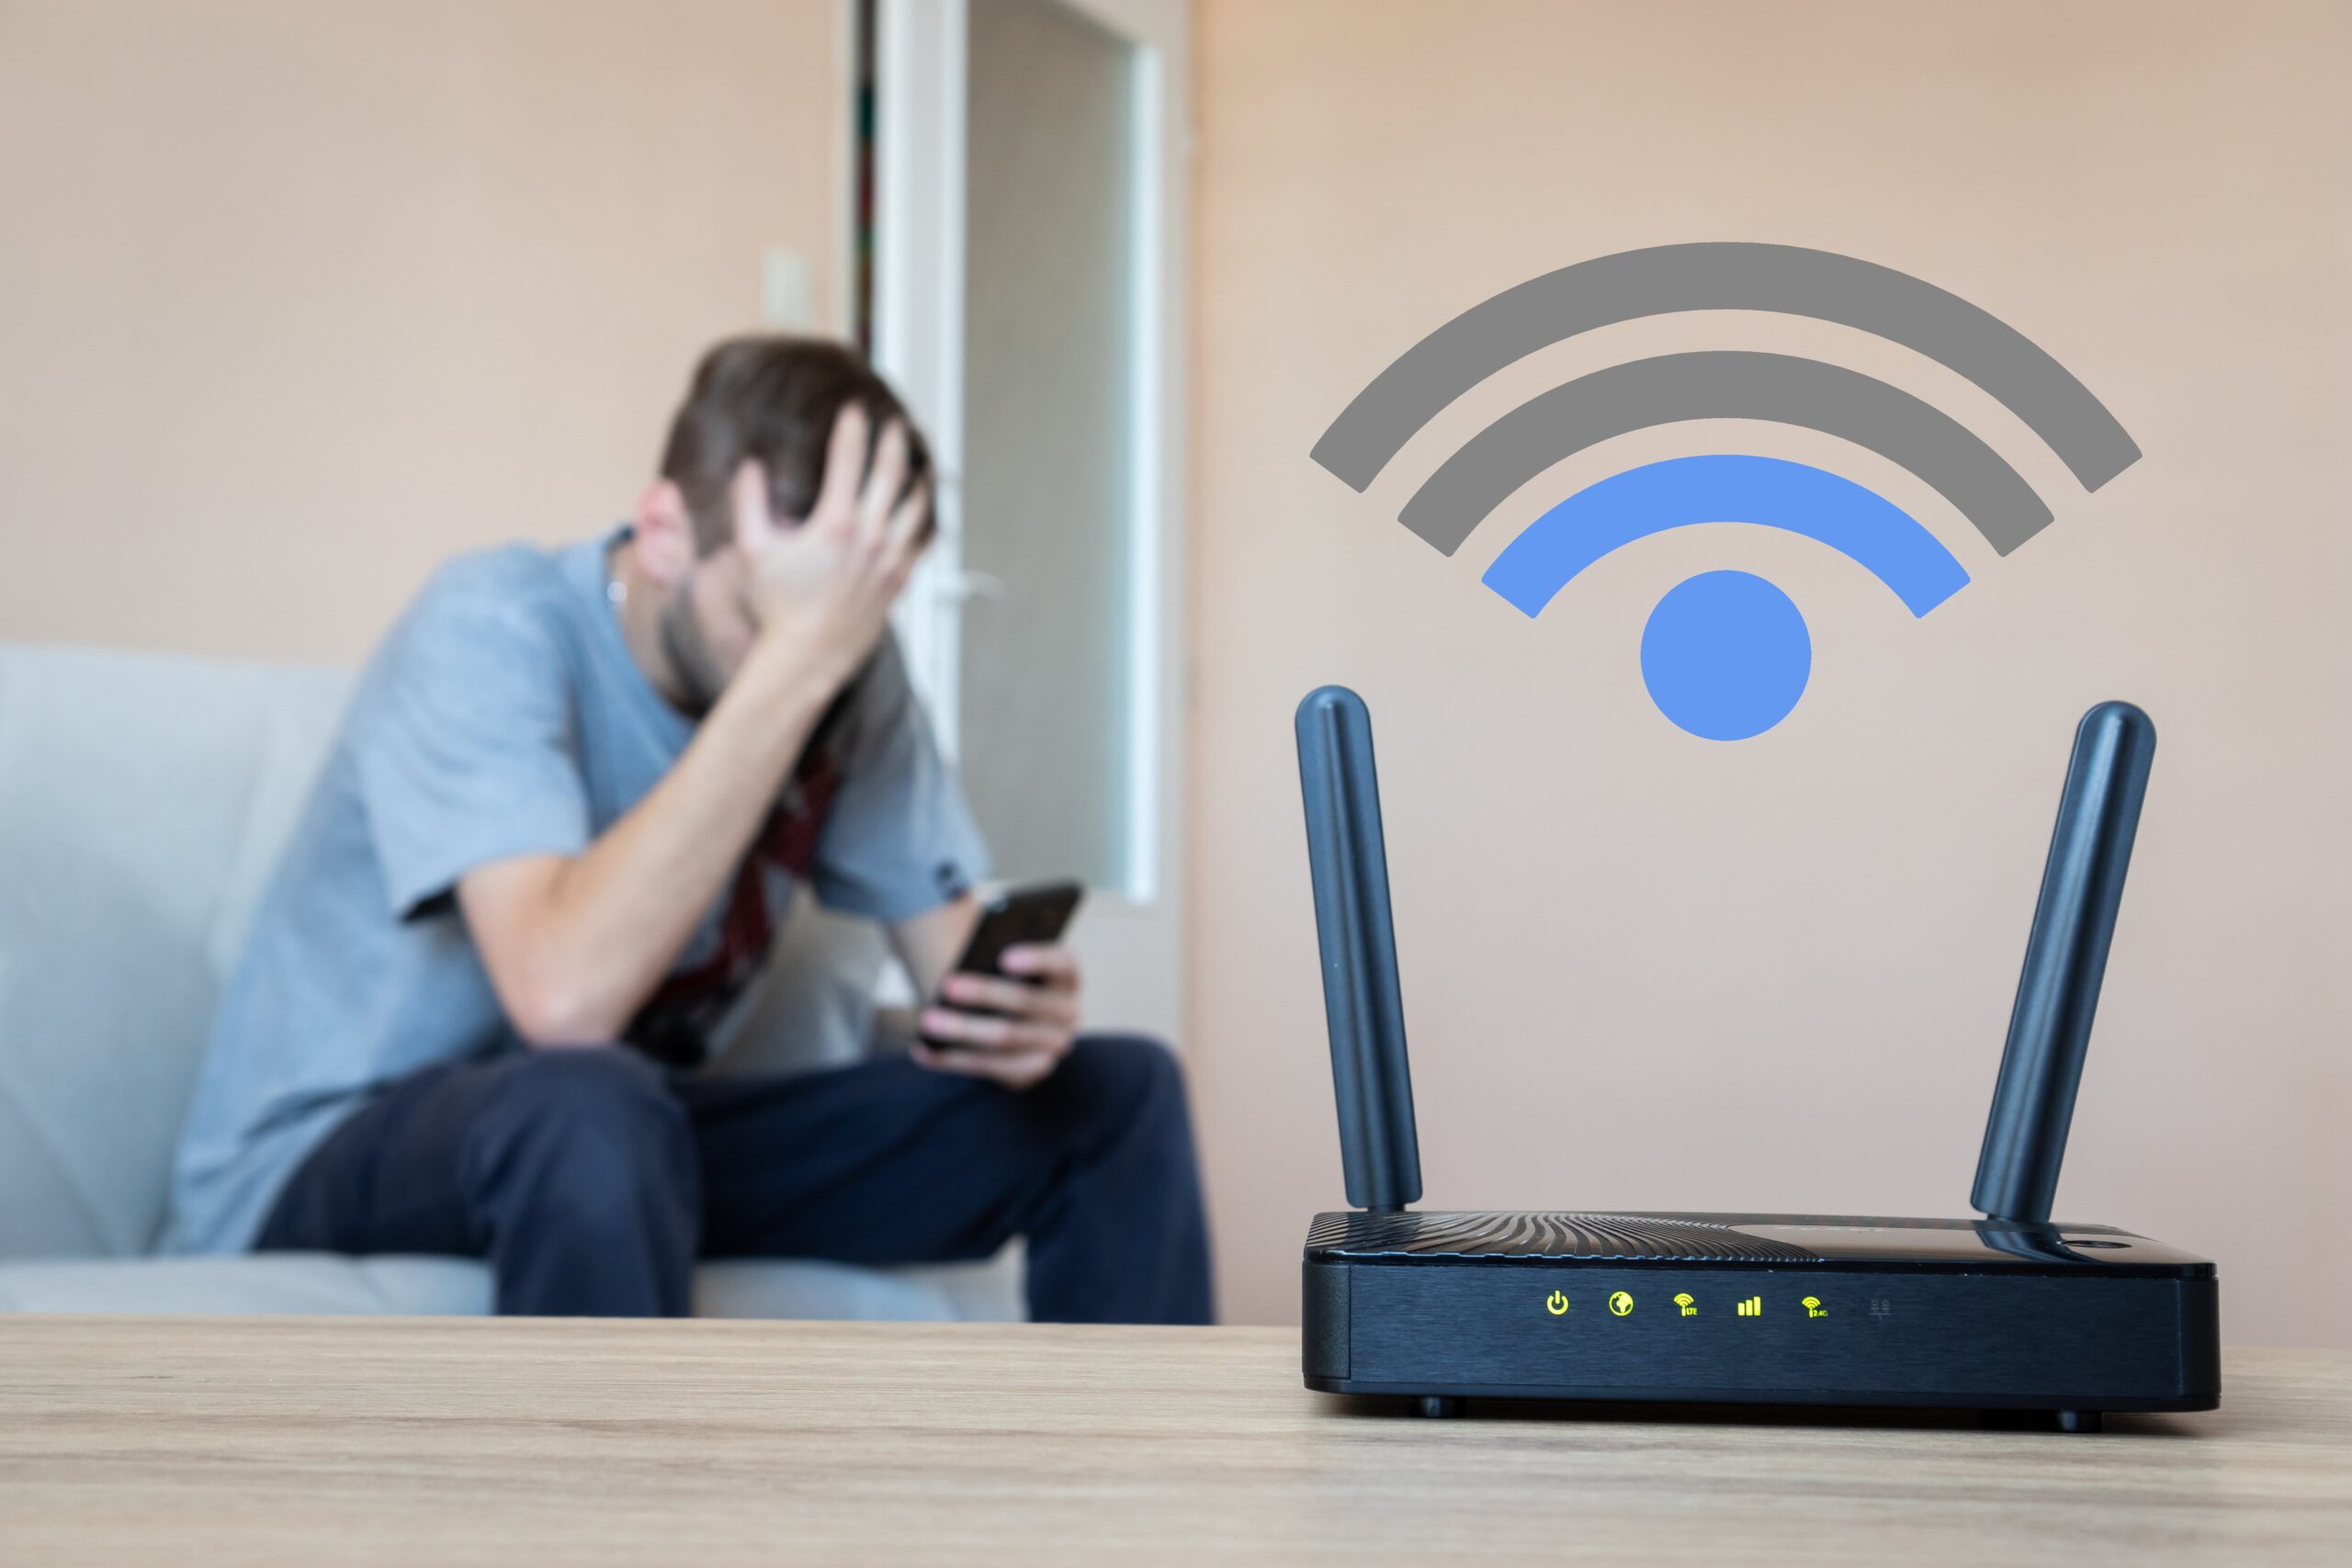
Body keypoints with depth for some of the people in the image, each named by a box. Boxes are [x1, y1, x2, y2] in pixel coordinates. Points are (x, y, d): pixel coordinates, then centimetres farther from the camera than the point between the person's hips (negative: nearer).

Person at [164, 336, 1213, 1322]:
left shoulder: (853, 677, -5)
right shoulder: (491, 629, -23)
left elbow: (951, 945, -1)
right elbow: (564, 997, -38)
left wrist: (1018, 1014, -27)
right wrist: (794, 659, -37)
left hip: (636, 1147, 6)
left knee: (1115, 1095, -5)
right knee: (587, 1103, -41)